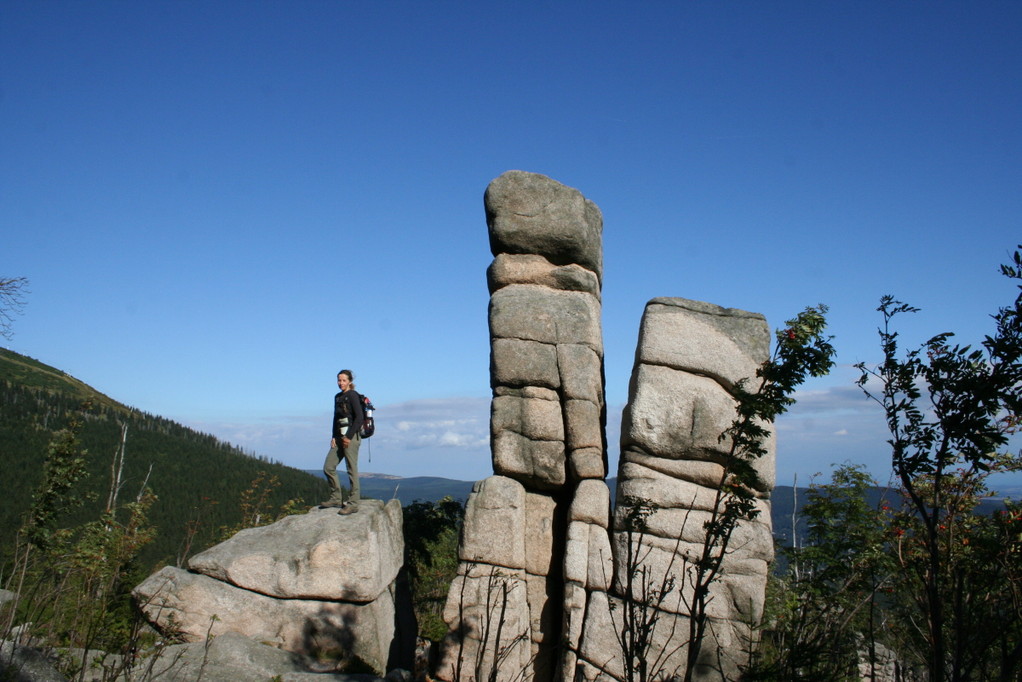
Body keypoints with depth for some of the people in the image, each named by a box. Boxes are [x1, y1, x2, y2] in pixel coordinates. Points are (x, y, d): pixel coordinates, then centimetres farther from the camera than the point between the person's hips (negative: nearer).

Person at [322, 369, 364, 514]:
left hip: (351, 436, -9)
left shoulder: (352, 395, -8)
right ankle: (336, 498, 18)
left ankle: (353, 503, 0)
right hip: (339, 436, 9)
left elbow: (359, 417, -15)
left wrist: (349, 436, -17)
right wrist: (334, 436, 7)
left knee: (352, 470, -5)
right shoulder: (338, 397, 16)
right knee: (328, 467, 7)